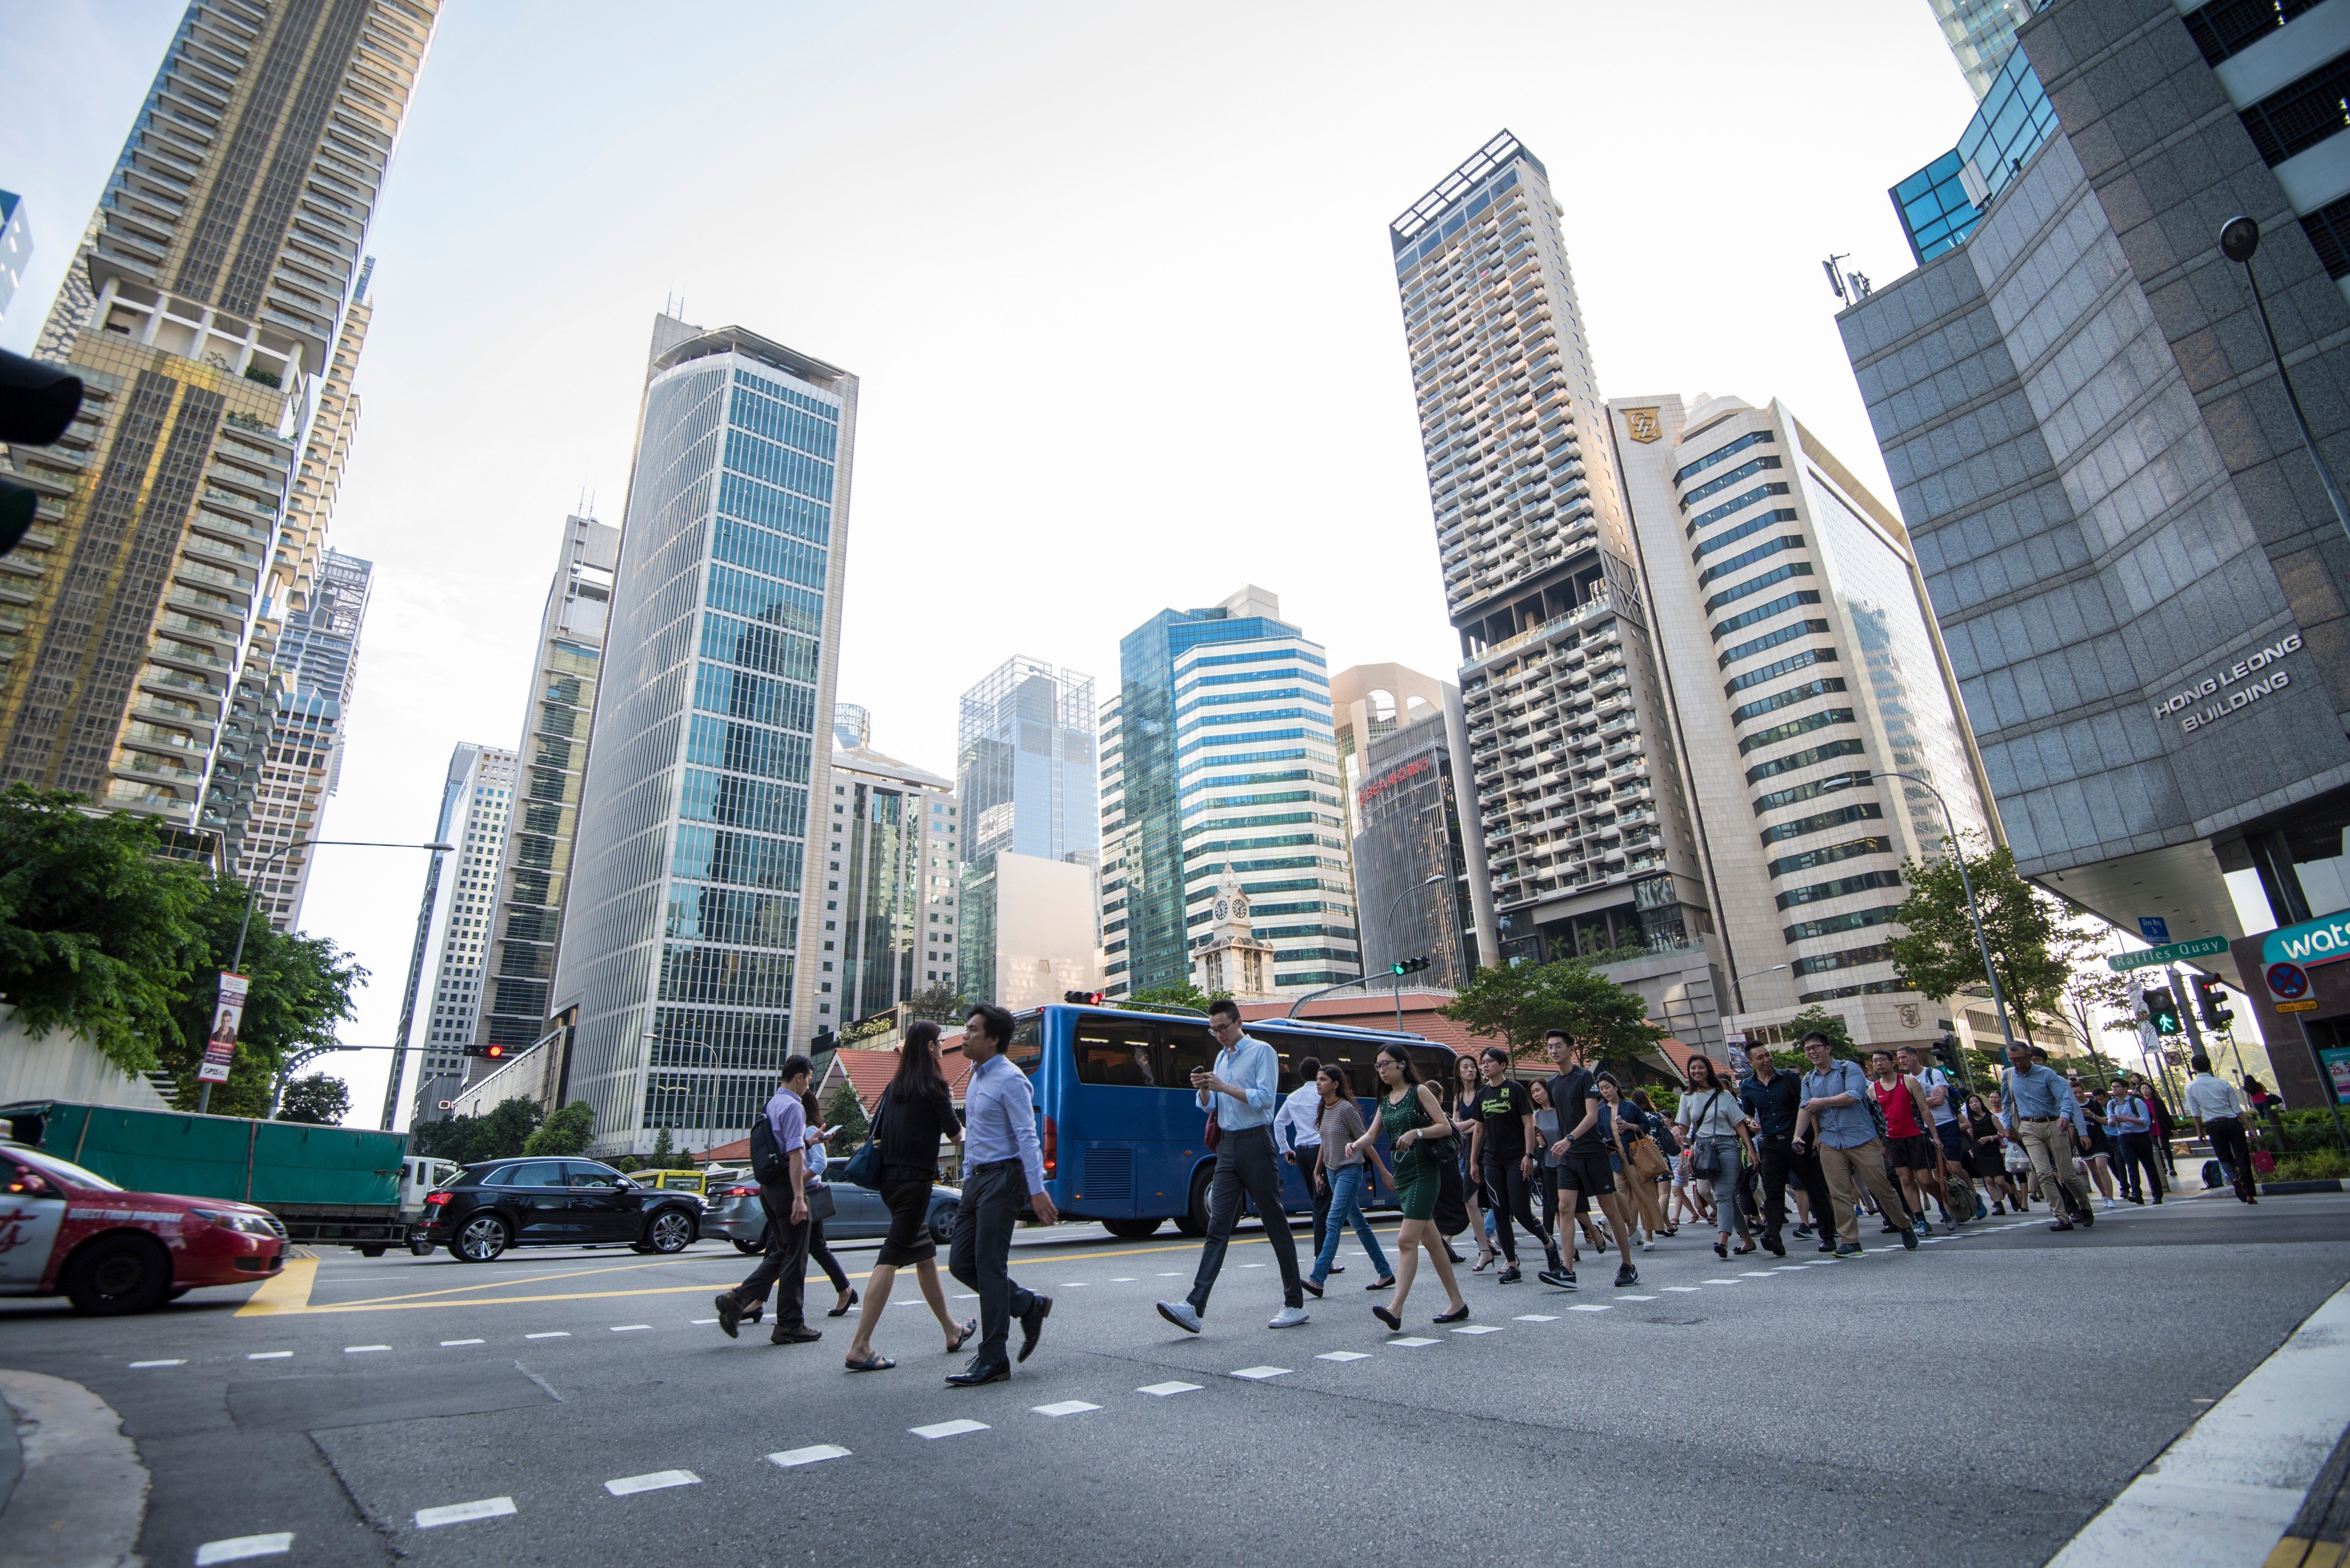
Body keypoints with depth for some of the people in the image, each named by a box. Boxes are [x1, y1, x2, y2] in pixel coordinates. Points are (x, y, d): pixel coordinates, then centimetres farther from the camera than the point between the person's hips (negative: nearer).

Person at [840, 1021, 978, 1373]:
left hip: (889, 1178, 8)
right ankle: (860, 1347, -8)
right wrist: (961, 1132, 17)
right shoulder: (933, 1083, -9)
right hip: (915, 1179, -8)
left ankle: (952, 1330, 29)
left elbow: (878, 1131, 16)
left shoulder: (896, 1084, 11)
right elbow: (954, 1133, -3)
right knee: (891, 1257, -7)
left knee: (926, 1255, 17)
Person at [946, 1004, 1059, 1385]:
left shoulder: (1010, 1080, -15)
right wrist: (968, 1177, 19)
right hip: (976, 1179, 9)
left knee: (989, 1268, -4)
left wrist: (1037, 1189, -23)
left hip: (1002, 1179, -9)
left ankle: (992, 1362, 8)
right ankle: (1030, 1305, 25)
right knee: (961, 1263, 9)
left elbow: (1027, 1137, -19)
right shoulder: (975, 1078, 13)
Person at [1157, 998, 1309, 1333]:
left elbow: (1264, 1098, -15)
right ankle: (1195, 1307, -8)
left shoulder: (1262, 1052, -4)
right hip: (1227, 1146, 6)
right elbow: (1209, 1106, 17)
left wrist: (1224, 1087, -19)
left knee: (1276, 1225, 3)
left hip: (1255, 1143, -6)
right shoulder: (1221, 1058, 18)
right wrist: (1203, 1089, -4)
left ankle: (1295, 1305, 13)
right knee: (1217, 1228, -1)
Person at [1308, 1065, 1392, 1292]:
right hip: (1331, 1171, 8)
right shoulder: (1323, 1109, 7)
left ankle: (1318, 1280, -16)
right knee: (1358, 1223, 13)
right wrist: (1317, 1172, 17)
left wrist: (1384, 1172, -6)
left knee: (1334, 1223, -13)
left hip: (1350, 1171, -8)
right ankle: (1385, 1273, 22)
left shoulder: (1346, 1109, -16)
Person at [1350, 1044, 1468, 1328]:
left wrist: (1416, 1132, -23)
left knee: (1407, 1240, -14)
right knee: (1430, 1240, 12)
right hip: (1401, 1174, 8)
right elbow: (1372, 1135, 9)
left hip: (1422, 1172, -8)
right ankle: (1457, 1304, 22)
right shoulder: (1385, 1100, 14)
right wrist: (1356, 1144, -12)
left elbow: (1446, 1126, -9)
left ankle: (1395, 1310, -17)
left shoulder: (1419, 1091, -5)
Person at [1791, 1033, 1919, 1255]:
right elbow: (1806, 1109, 6)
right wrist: (1798, 1136, -7)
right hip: (1830, 1144, 4)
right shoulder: (1808, 1079, 13)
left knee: (1881, 1187, 1)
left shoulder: (1849, 1068, -2)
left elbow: (1853, 1096, -17)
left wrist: (1822, 1101, -9)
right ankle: (1849, 1242, 2)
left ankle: (1905, 1226, 27)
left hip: (1862, 1139, -4)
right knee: (1839, 1194, -1)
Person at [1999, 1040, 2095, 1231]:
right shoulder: (2008, 1076, 8)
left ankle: (2084, 1206, 32)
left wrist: (2065, 1115, -33)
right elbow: (2006, 1103, 21)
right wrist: (2008, 1126, 18)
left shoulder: (2047, 1074, -4)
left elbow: (2065, 1097, -15)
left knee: (2066, 1174, 3)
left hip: (2053, 1125, -2)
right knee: (2044, 1174, -10)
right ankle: (2062, 1218, -8)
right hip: (2029, 1129, 2)